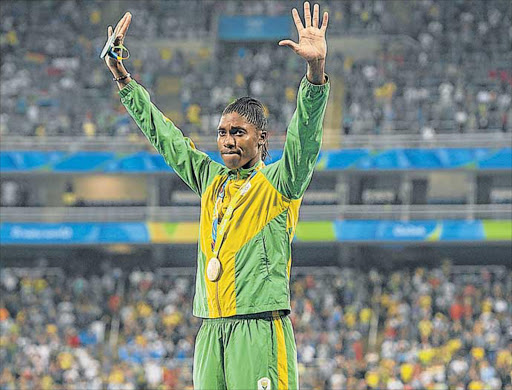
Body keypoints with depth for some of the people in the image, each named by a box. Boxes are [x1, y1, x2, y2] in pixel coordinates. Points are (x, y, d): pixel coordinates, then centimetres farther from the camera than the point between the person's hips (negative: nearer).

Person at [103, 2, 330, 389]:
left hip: (259, 330, -6)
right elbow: (163, 134, 25)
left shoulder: (279, 182, 2)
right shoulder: (210, 180, 18)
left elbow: (305, 135, -13)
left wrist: (316, 68, -28)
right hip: (210, 332, 6)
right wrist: (121, 76, 26)